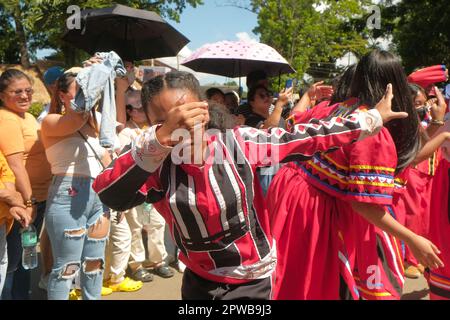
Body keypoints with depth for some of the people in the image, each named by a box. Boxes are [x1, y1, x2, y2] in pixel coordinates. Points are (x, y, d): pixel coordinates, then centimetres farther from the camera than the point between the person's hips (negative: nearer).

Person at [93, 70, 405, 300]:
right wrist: (162, 137, -46)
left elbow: (306, 138, -9)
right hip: (200, 282, 1)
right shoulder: (157, 168, -16)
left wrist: (373, 118, -4)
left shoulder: (238, 143, -16)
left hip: (256, 280, -1)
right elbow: (107, 193, -34)